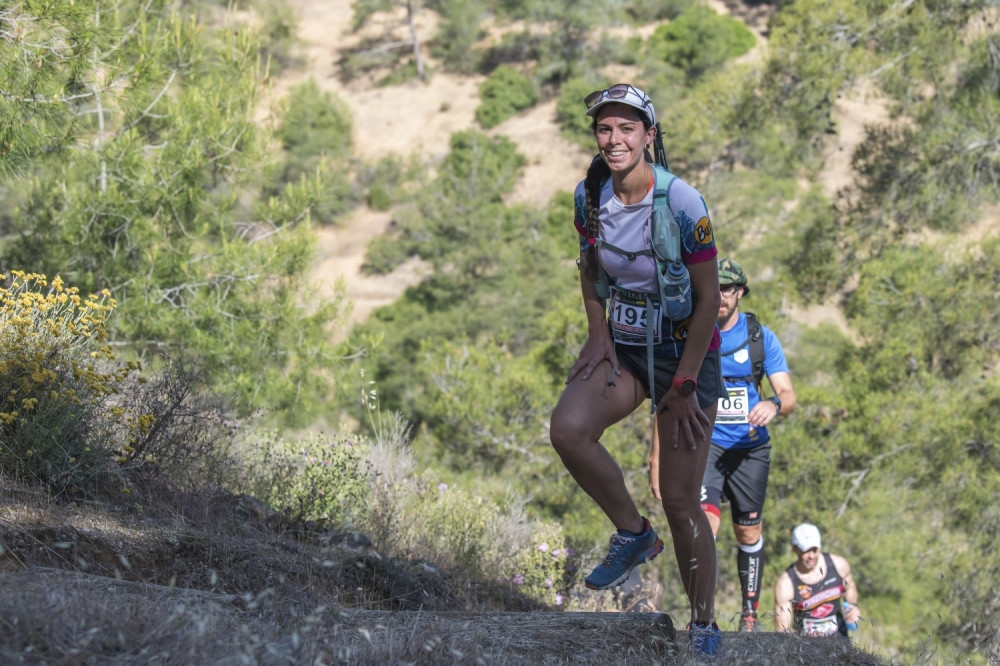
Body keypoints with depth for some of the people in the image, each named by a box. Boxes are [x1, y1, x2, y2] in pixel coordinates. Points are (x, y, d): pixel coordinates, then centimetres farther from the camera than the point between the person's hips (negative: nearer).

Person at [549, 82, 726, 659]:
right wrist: (599, 335, -1)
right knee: (568, 429, -26)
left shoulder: (681, 203, -21)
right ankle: (634, 535, -3)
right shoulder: (590, 195, -5)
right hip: (622, 345, 4)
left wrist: (684, 385, -15)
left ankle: (705, 628, 16)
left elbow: (710, 299, -15)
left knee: (681, 502, -3)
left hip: (685, 349, -4)